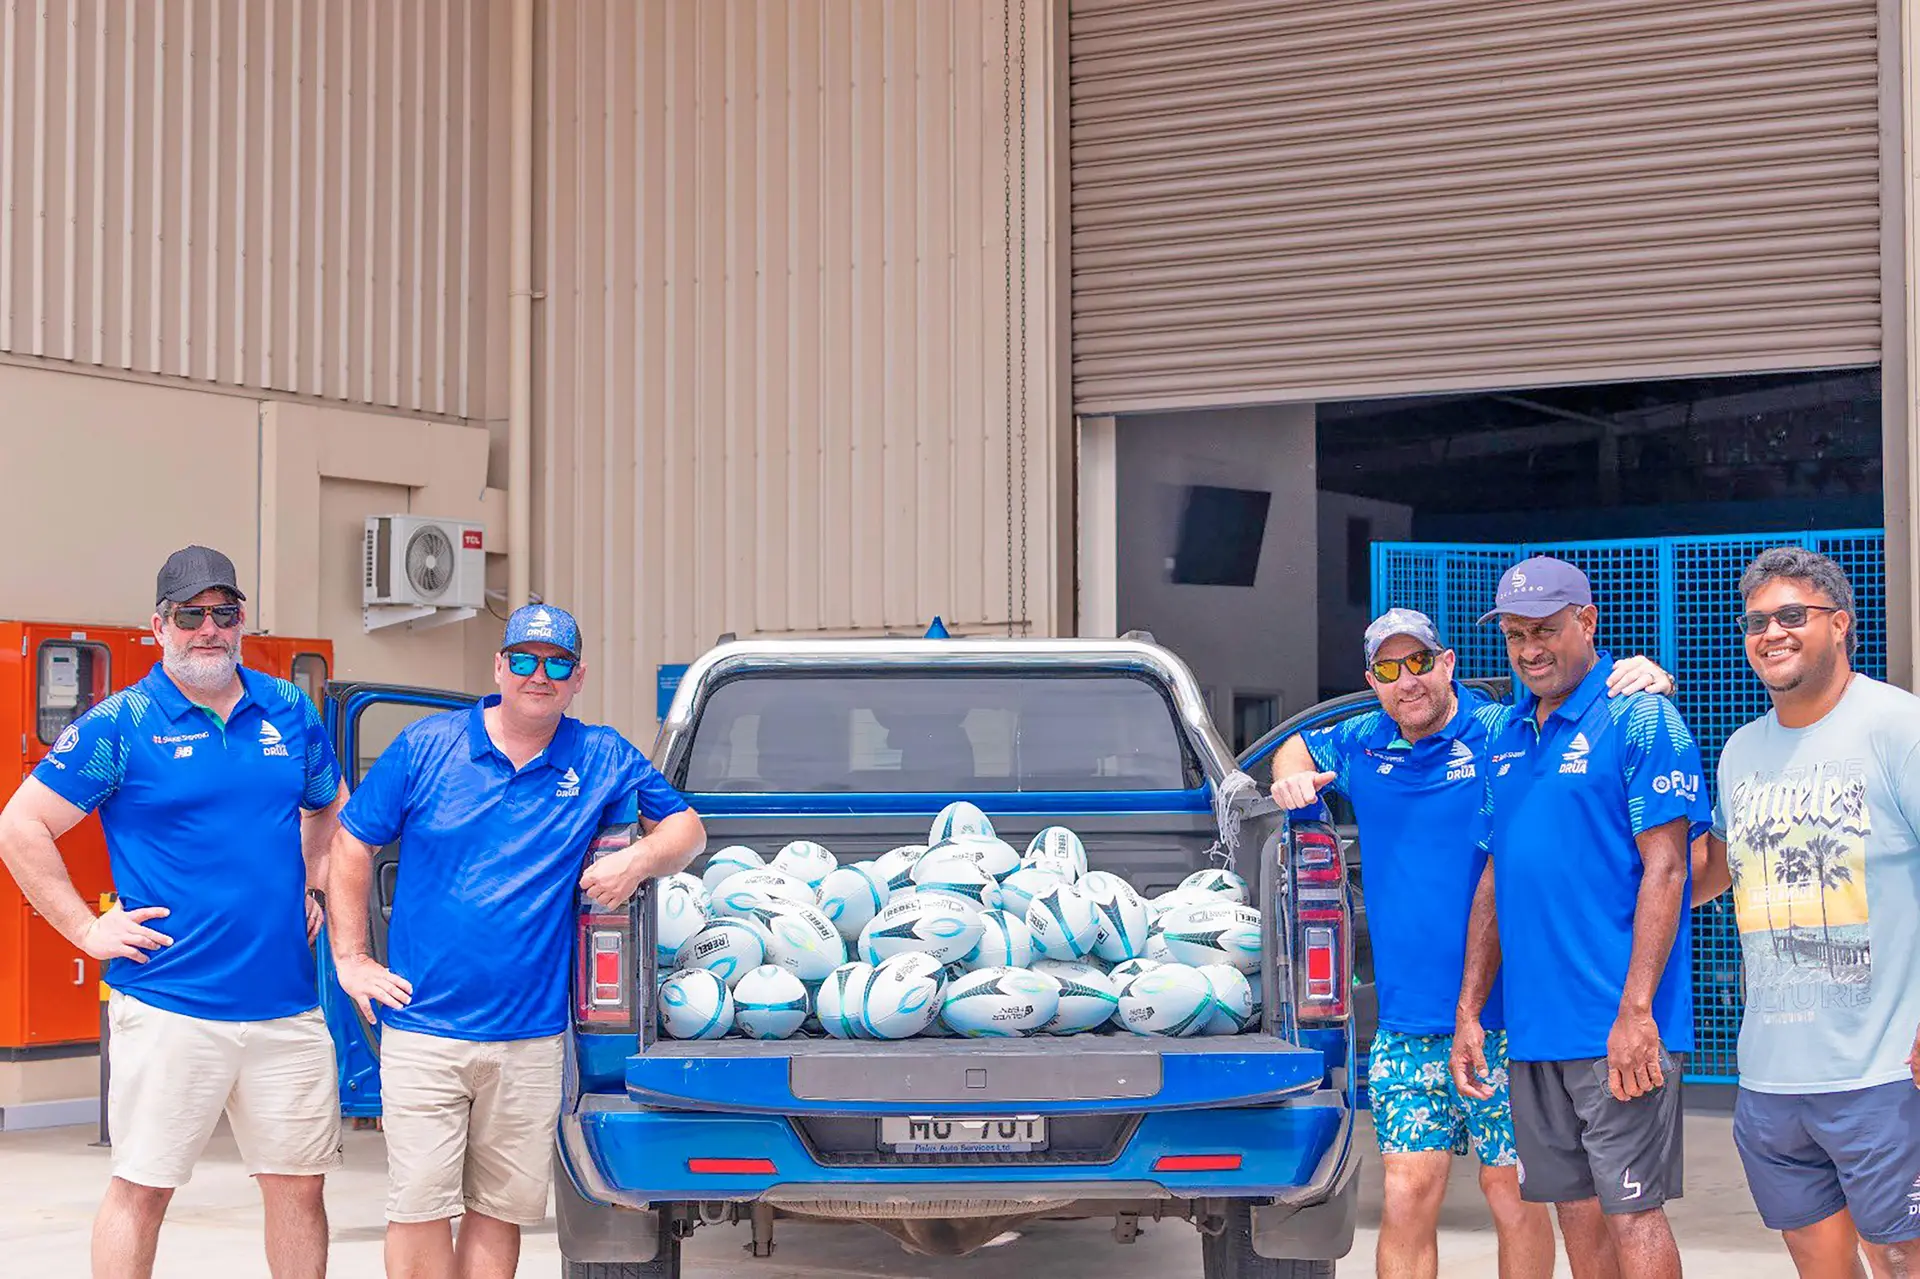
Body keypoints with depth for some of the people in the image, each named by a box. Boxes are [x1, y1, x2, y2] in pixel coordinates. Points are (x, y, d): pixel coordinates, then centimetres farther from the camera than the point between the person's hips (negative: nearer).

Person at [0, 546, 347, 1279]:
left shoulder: (289, 711, 10)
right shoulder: (122, 724, -3)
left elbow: (330, 807, 28)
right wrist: (87, 928, -6)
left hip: (284, 1000, 4)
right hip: (169, 1007, -4)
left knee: (299, 1185, 8)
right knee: (141, 1187, 1)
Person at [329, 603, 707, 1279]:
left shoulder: (603, 759, 5)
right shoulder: (426, 746, 1)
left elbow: (687, 827, 13)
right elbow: (352, 844, 8)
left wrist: (640, 857, -9)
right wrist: (350, 958, 3)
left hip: (531, 1034, 2)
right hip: (424, 1028, -2)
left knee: (502, 1210, 9)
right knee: (419, 1205, -4)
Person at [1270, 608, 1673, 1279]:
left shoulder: (1506, 733, -4)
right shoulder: (1362, 746, 11)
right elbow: (1299, 746, 33)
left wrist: (1652, 684, -24)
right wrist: (1291, 775, 11)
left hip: (1503, 1017, -3)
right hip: (1405, 1023, 4)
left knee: (1512, 1189, 3)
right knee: (1407, 1193, -1)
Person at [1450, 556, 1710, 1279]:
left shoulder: (1638, 716, -7)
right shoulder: (1506, 737, 15)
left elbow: (1665, 868, -13)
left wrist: (1635, 1010, -19)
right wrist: (1469, 1013, 14)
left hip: (1617, 1029, -7)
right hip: (1533, 1029, 7)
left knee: (1632, 1213, -5)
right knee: (1576, 1213, 11)